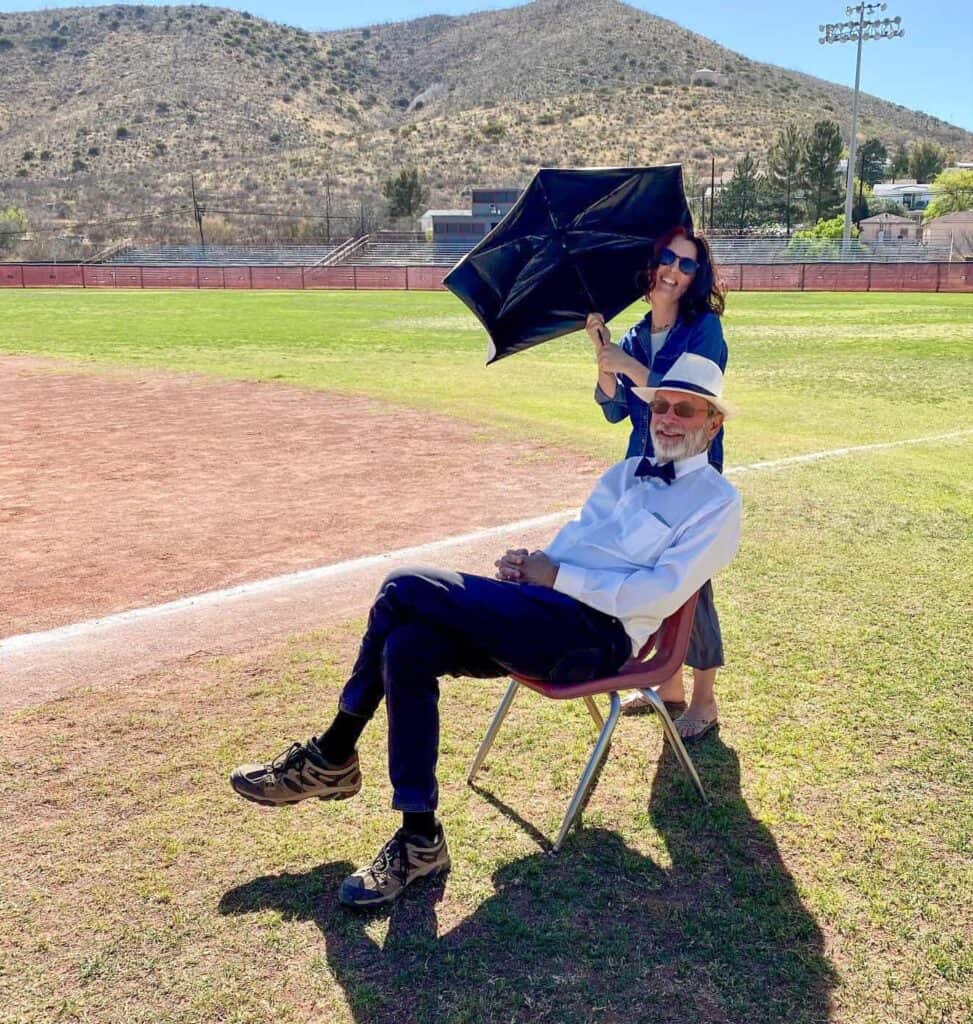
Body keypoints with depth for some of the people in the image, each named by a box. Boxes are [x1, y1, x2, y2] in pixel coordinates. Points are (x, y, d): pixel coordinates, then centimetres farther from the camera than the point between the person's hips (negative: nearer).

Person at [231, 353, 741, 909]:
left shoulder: (718, 501, 2)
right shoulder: (626, 474, 26)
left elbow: (662, 592, -12)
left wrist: (557, 575, -13)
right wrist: (533, 563, -3)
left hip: (599, 632, -8)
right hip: (542, 617, 8)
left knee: (406, 589, -20)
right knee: (407, 645, -20)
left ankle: (333, 756, -6)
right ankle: (420, 840, -8)